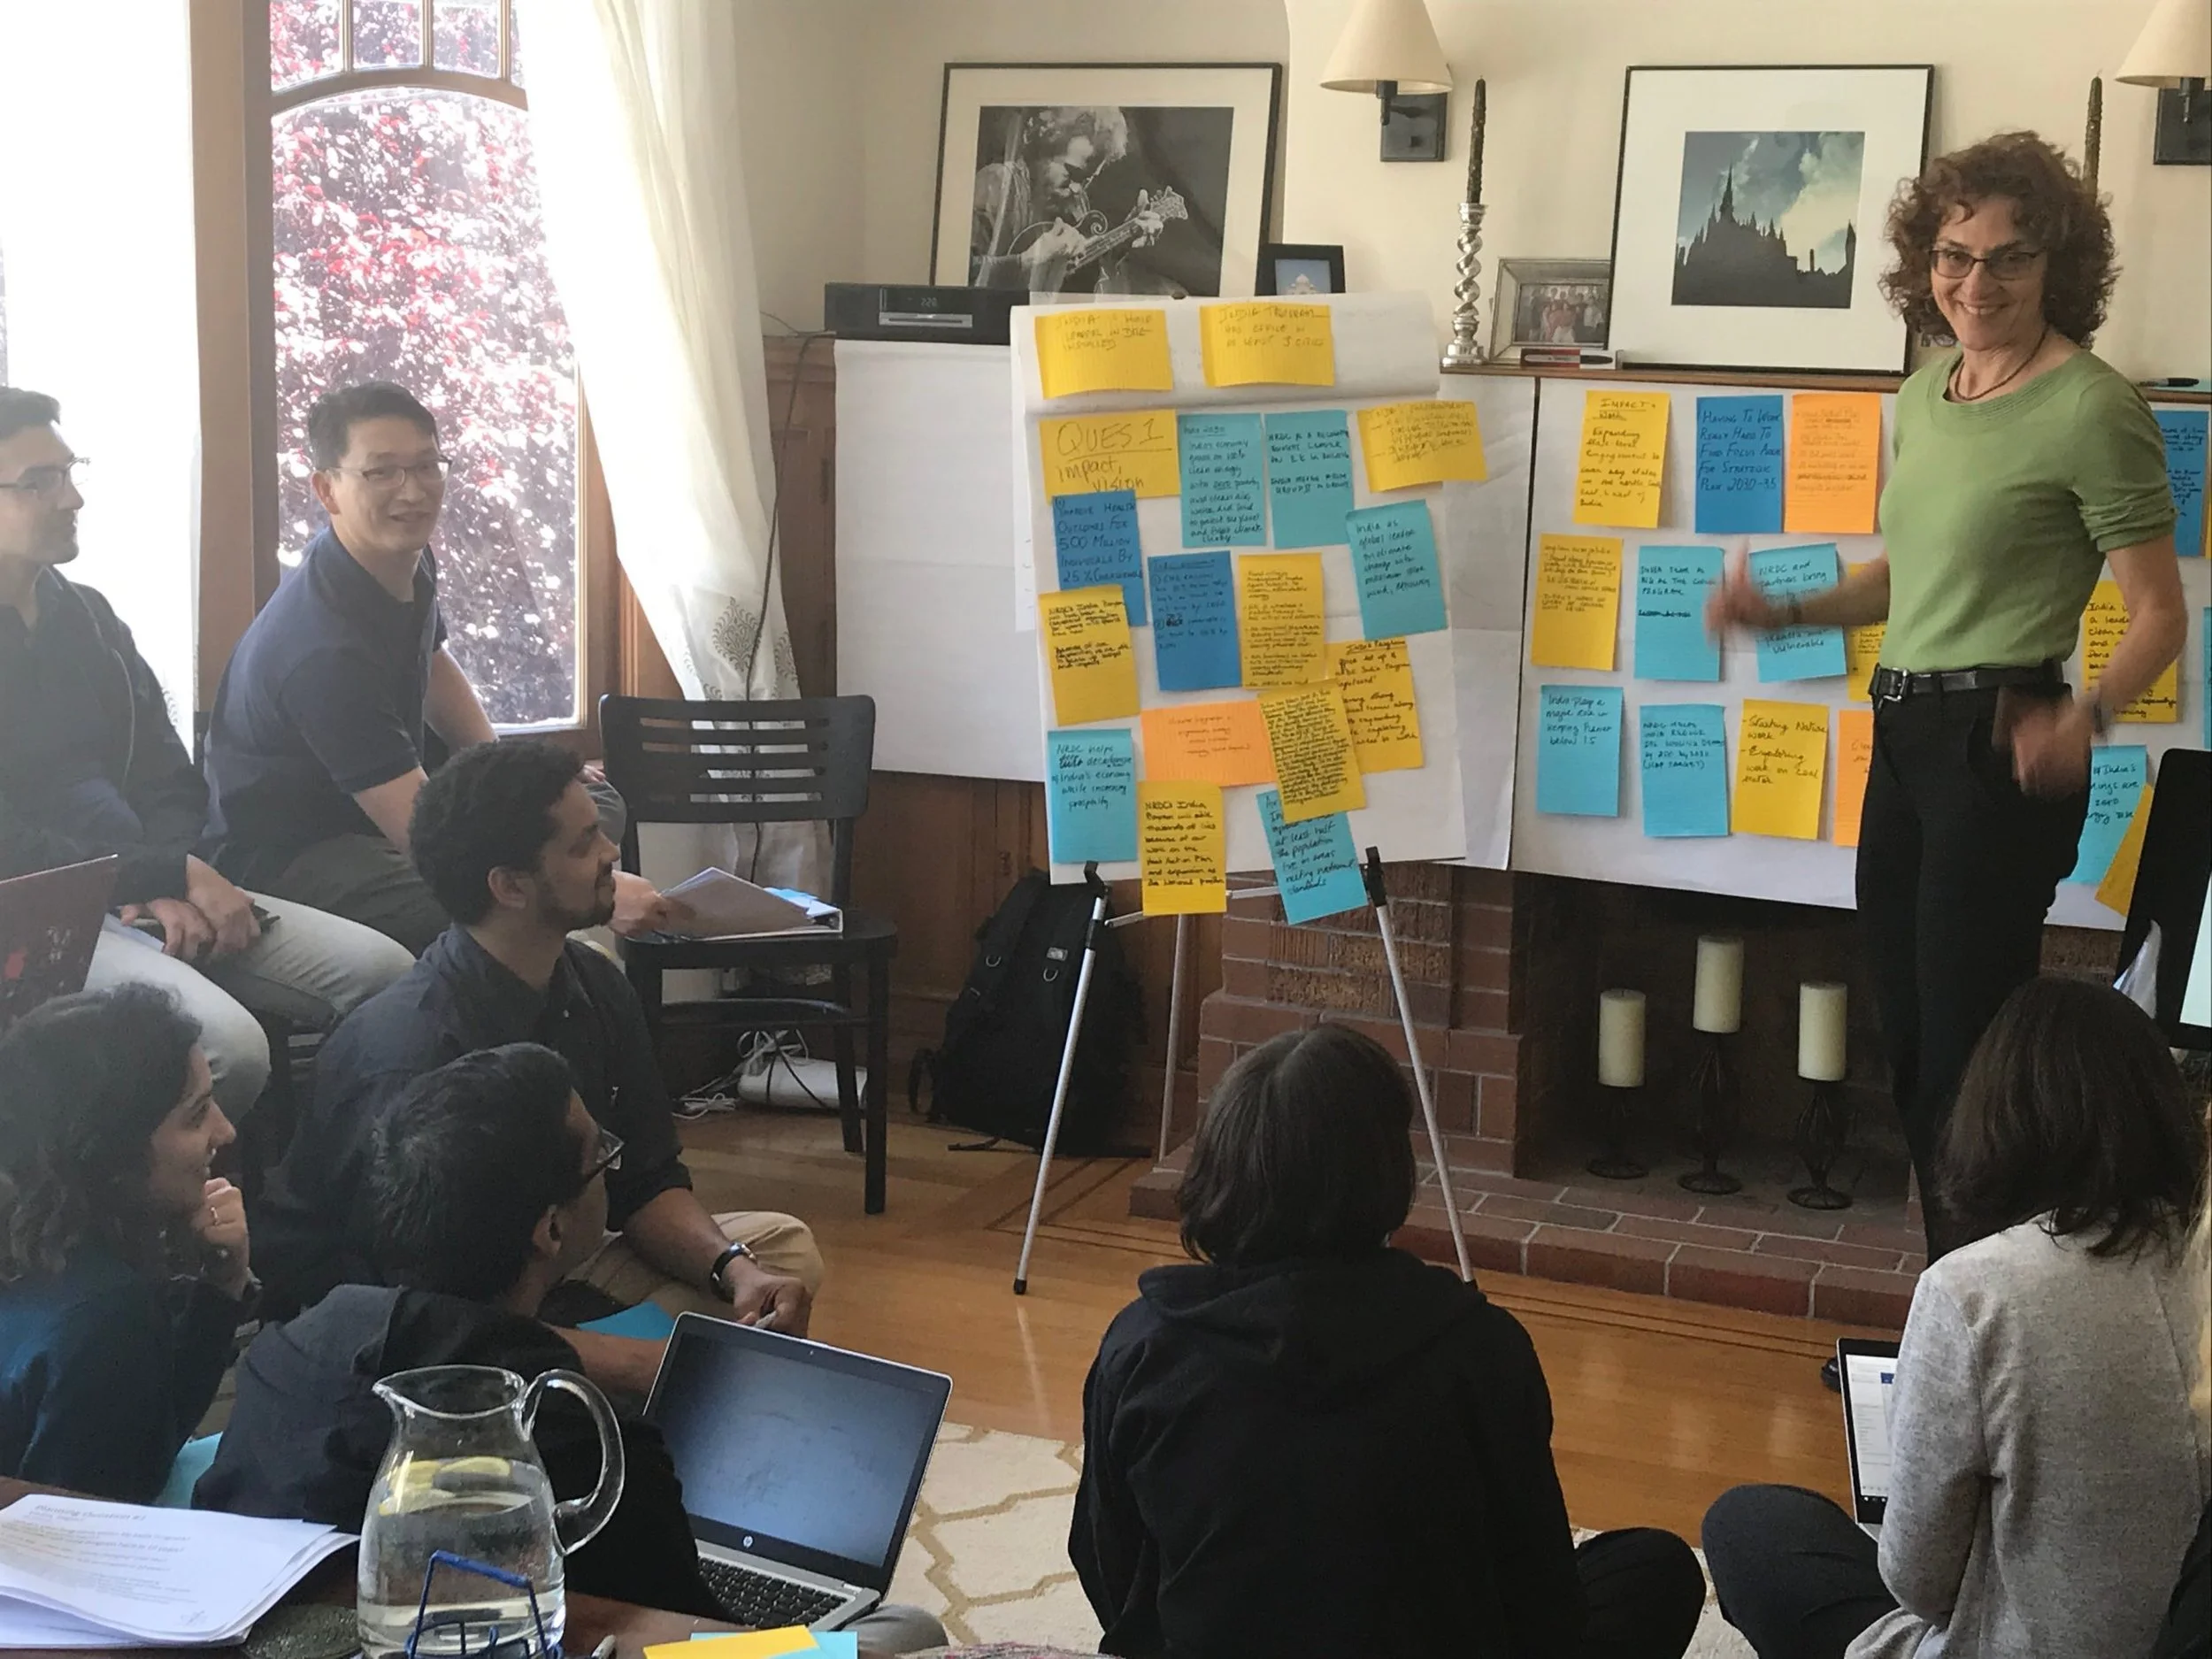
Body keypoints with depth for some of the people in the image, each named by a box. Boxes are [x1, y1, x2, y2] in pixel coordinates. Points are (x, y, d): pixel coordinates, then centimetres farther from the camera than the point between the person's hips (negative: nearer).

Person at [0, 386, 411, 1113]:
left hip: (140, 892, 8)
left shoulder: (86, 615, 15)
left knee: (381, 971, -9)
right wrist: (175, 875, -13)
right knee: (227, 1043, -32)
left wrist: (171, 886, -4)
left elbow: (169, 780, 16)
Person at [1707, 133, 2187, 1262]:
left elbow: (2158, 614, -13)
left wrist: (2084, 719, -30)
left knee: (1965, 1056, -5)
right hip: (1904, 738, 9)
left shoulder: (2089, 409, -12)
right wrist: (1788, 613, 12)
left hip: (1999, 749, -9)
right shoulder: (1925, 394, 12)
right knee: (1910, 1045, 15)